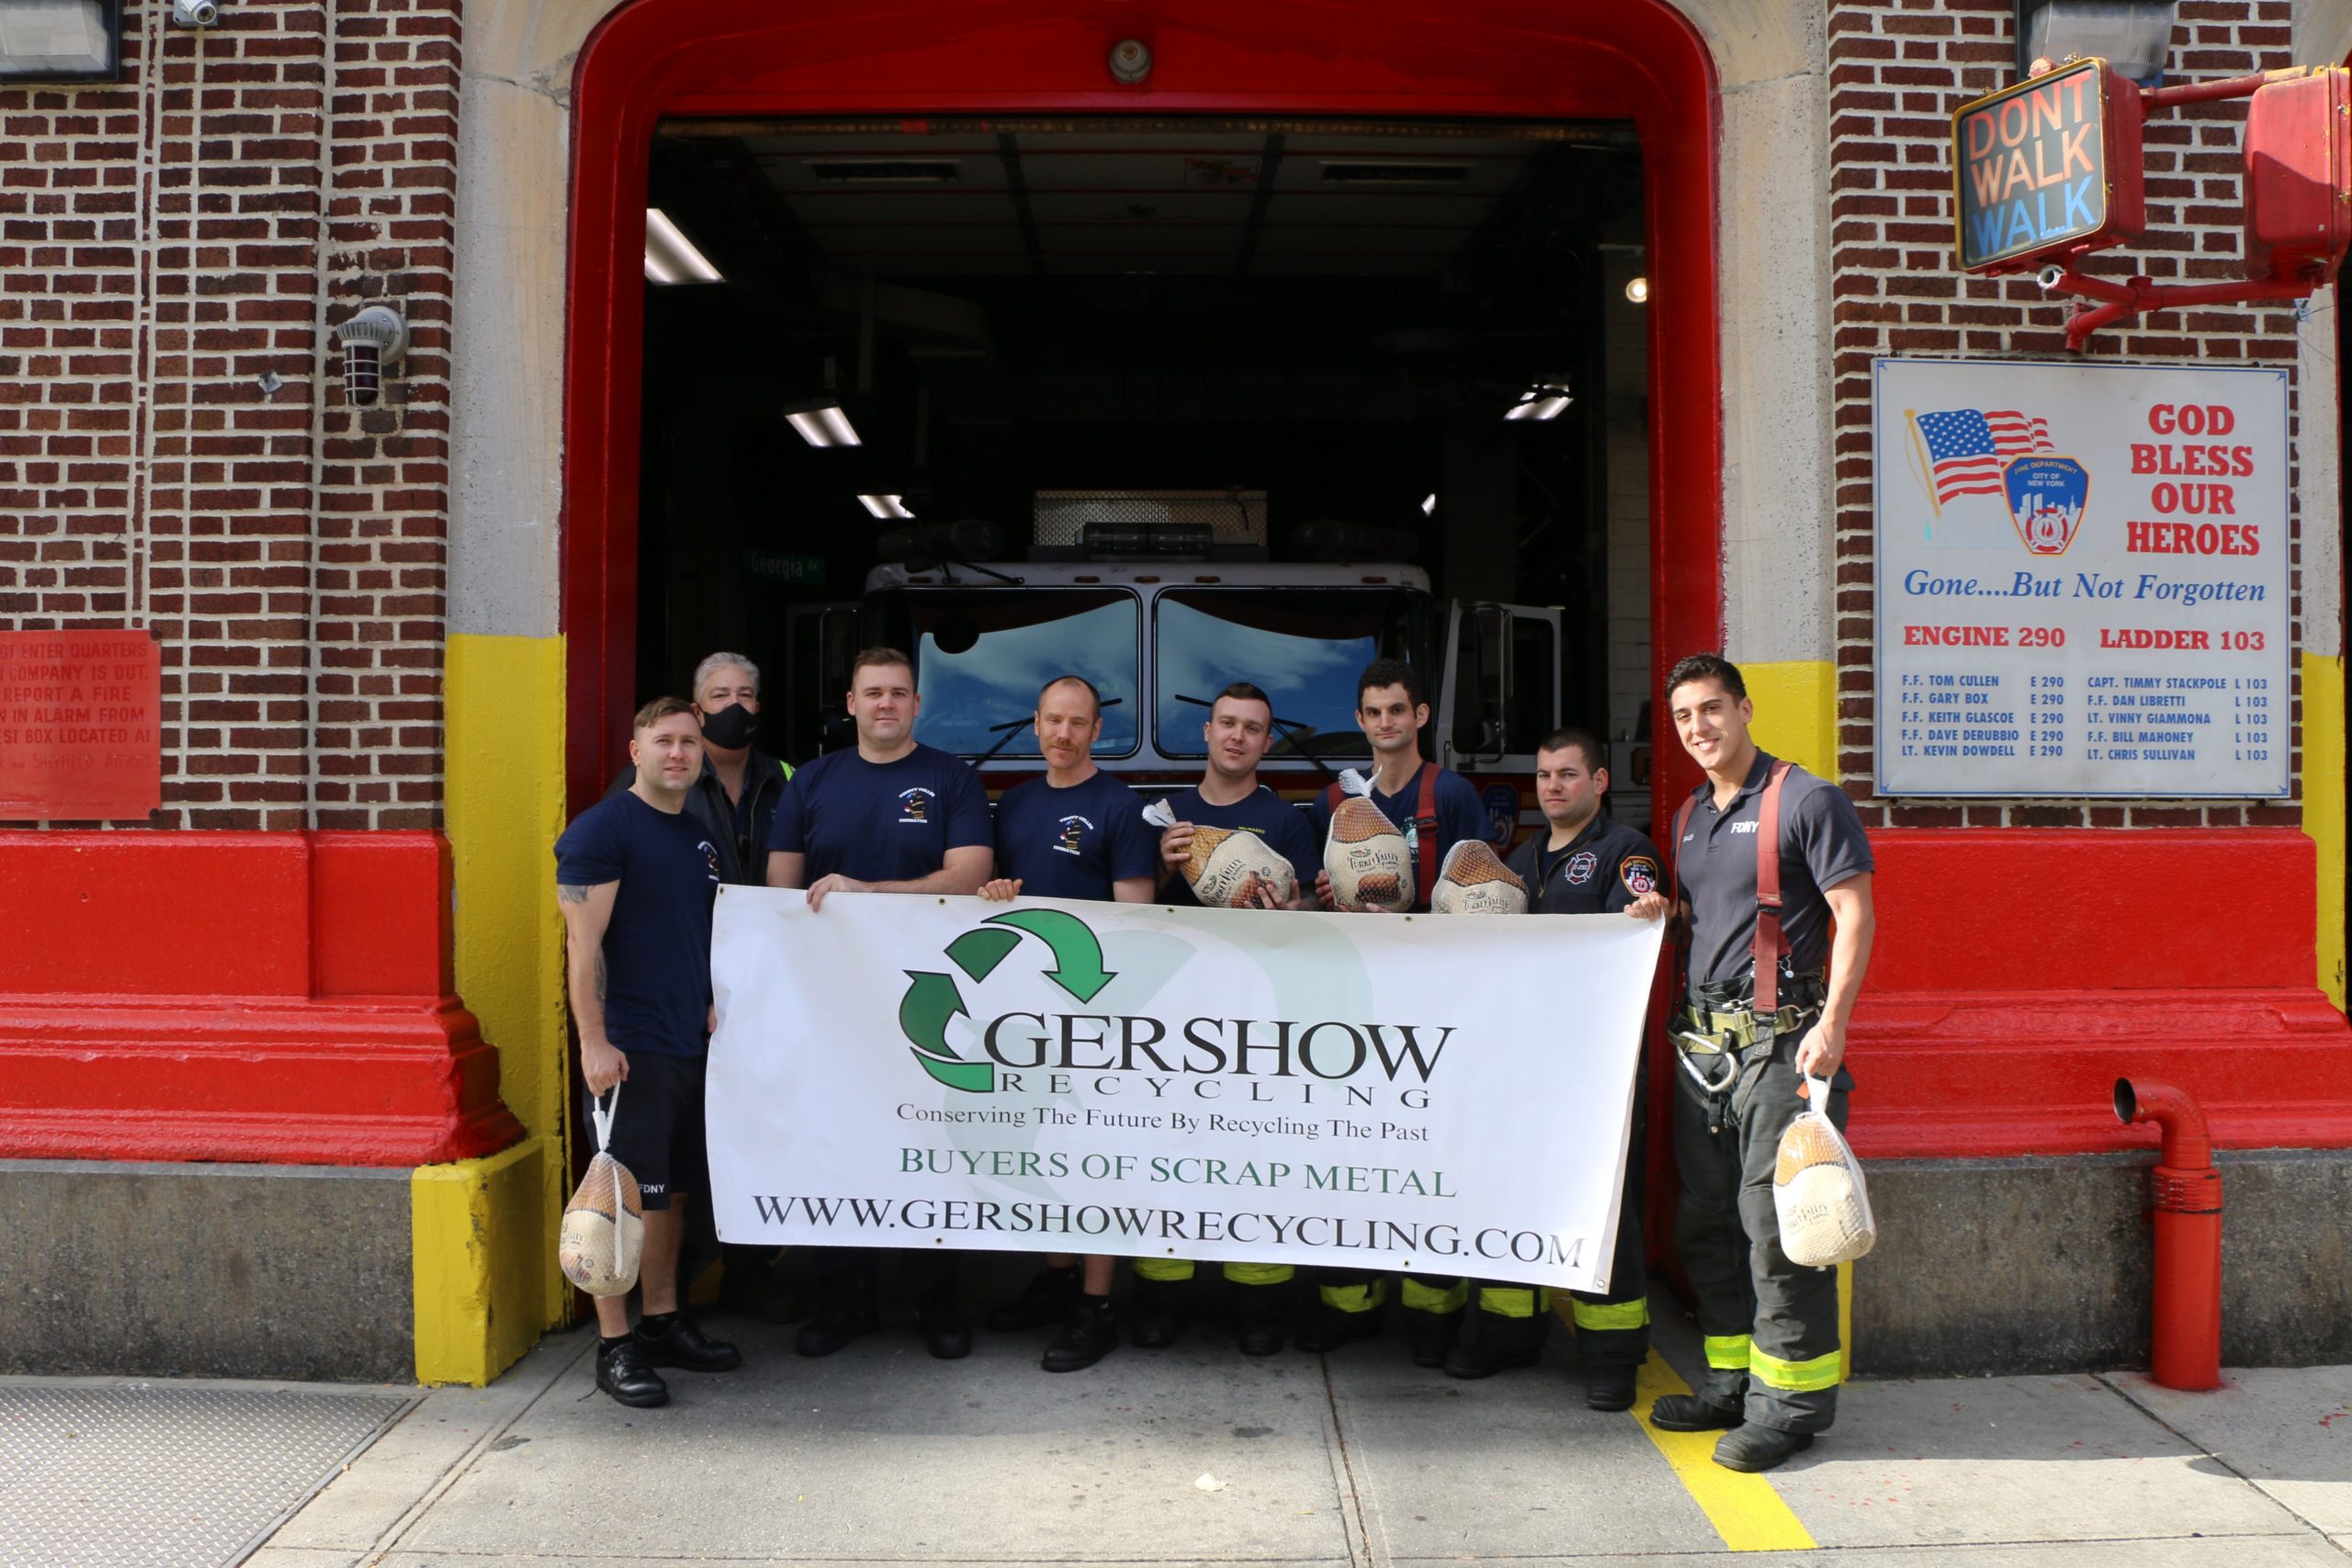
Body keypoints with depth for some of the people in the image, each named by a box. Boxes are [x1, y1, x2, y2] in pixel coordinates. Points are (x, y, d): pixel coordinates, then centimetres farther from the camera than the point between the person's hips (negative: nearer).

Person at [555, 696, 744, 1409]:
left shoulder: (700, 836, 15)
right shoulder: (601, 829, -9)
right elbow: (583, 943, -14)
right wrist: (593, 1041, -19)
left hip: (692, 1044, 8)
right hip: (628, 1048, -8)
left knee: (673, 1189, 15)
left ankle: (663, 1322, 26)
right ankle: (615, 1346, 6)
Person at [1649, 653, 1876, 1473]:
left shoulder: (1805, 800, -6)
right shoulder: (1689, 817, 17)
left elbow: (1854, 917, -12)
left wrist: (1831, 1024, -20)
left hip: (1777, 1037, -8)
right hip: (1701, 1039, 8)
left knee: (1775, 1221, -6)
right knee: (1705, 1218, 12)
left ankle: (1793, 1397, 5)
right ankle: (1731, 1380, 24)